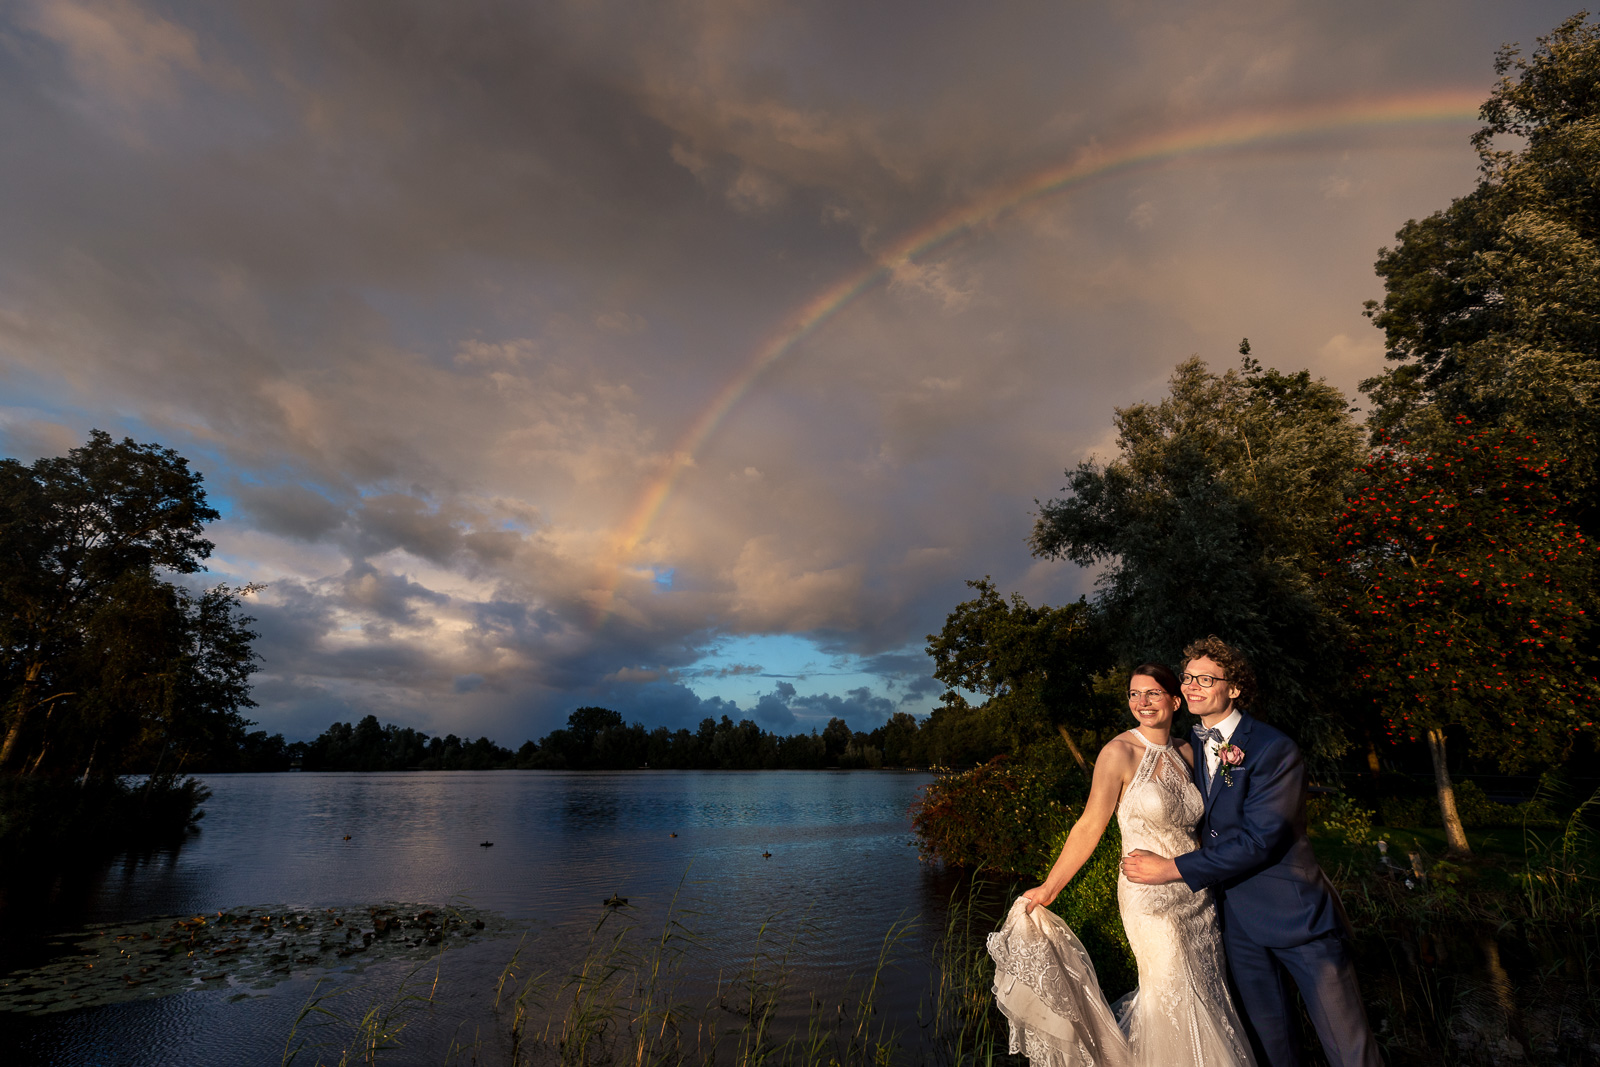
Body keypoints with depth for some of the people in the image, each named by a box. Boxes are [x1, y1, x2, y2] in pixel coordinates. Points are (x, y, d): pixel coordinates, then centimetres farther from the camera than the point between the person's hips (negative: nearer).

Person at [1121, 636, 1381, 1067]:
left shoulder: (1273, 749, -18)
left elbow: (1259, 840, -24)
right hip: (1237, 916, 6)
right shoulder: (1193, 748, 4)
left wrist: (1173, 869, -23)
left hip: (1296, 913, -6)